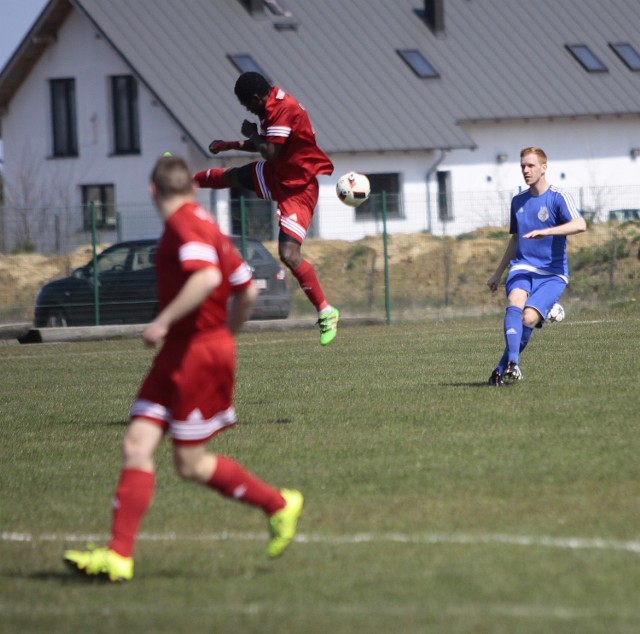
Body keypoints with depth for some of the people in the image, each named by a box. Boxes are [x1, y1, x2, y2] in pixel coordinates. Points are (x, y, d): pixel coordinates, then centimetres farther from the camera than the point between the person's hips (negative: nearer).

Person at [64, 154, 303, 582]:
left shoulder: (185, 223, -12)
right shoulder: (204, 224, 17)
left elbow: (207, 276, -30)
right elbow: (247, 291, 21)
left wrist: (165, 321, -29)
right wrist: (225, 336, 31)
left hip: (198, 353, -10)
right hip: (178, 355, 10)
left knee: (191, 464, -1)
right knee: (137, 447, 3)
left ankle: (278, 504, 13)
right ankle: (118, 556, 0)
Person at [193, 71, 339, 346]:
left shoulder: (283, 110, -27)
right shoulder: (273, 105, 3)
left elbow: (270, 152, -30)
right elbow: (266, 146, 19)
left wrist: (252, 135, -12)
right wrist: (228, 145, 19)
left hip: (297, 188, -9)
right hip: (277, 175, 9)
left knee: (289, 254, -17)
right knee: (231, 176, 30)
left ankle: (326, 313, -9)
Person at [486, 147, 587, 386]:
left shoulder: (558, 197, -5)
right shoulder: (518, 201, 15)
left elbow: (580, 225, -23)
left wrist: (546, 231, -35)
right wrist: (498, 274, 30)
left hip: (552, 274, -4)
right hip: (522, 267, 4)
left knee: (529, 318, -23)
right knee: (515, 302, -29)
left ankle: (502, 369, -9)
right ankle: (512, 362, -41)